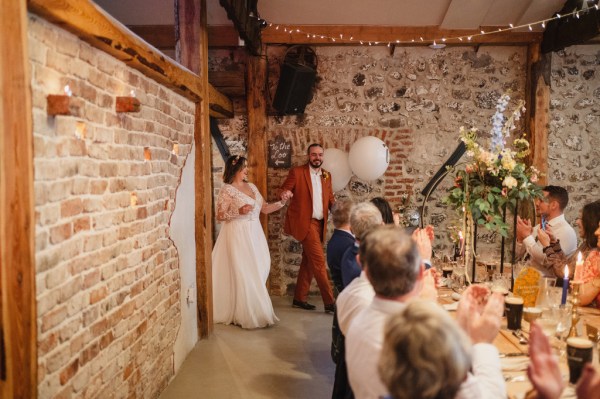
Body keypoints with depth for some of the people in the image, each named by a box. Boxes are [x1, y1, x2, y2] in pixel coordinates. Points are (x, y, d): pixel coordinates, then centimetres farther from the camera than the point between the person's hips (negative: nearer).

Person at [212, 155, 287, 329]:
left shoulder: (252, 186, 13)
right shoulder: (227, 189, -7)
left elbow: (265, 208, 15)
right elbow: (219, 216, -9)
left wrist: (282, 202, 4)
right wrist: (239, 212, -21)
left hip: (254, 235, 7)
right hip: (238, 236, -6)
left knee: (257, 273, 7)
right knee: (243, 274, -6)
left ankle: (256, 313, 19)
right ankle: (245, 315, 5)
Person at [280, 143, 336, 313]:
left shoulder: (327, 175, 13)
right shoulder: (297, 172, -4)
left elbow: (330, 198, 15)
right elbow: (284, 189, -7)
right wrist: (285, 194, -30)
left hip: (320, 223, 7)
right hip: (305, 222, -7)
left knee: (309, 261, 13)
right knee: (319, 261, -10)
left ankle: (299, 299, 24)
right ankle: (329, 302, -5)